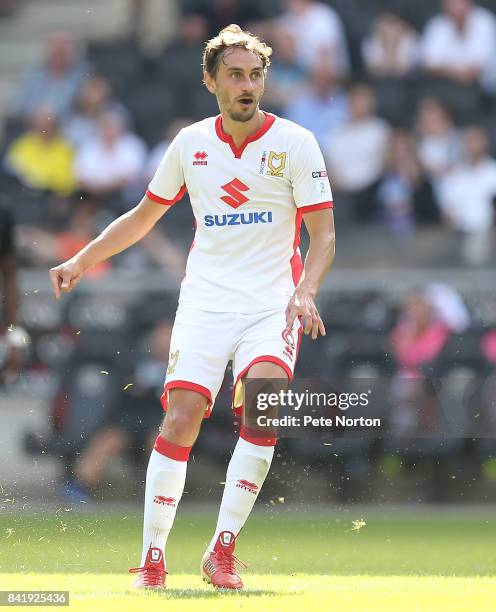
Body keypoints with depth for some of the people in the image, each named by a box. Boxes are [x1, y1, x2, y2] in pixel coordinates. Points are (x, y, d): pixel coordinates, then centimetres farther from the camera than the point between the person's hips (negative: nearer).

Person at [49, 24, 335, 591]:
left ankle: (222, 548, -19)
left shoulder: (294, 143, -1)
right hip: (204, 302, 2)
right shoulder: (191, 143, 8)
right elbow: (144, 216, 22)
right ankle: (152, 557, -4)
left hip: (272, 304, -2)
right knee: (181, 419, -13)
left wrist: (305, 291, -19)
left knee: (262, 405, -25)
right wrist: (81, 261, 15)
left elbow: (323, 235, -2)